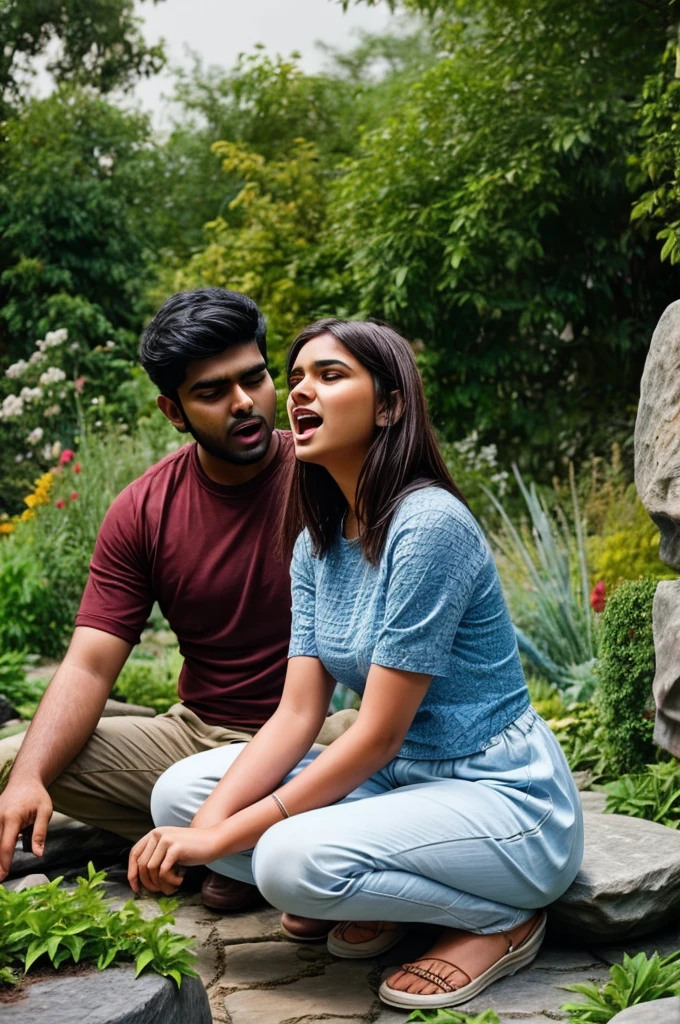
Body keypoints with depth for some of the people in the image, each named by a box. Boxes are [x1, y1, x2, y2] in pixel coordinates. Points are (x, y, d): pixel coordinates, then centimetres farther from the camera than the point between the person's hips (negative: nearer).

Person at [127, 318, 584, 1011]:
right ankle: (374, 902, 8)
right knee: (180, 793, -4)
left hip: (507, 800, -8)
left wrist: (222, 837, -19)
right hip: (401, 781, 8)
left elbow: (378, 734, -22)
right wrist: (203, 826, -17)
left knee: (293, 858, -31)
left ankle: (501, 919, -6)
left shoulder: (428, 524, -22)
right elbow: (297, 714, -1)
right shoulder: (316, 543, 4)